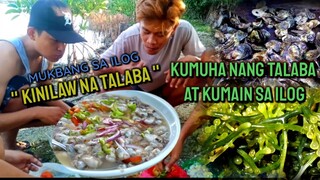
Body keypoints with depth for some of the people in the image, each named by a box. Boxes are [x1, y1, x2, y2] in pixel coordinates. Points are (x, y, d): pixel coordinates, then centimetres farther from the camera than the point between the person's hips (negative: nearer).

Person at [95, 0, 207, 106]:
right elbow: (98, 69, -20)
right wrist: (120, 68, -42)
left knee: (198, 78, -28)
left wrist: (192, 60, -42)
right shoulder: (128, 37, -30)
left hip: (165, 90, 1)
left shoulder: (184, 30, -30)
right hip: (135, 89, 0)